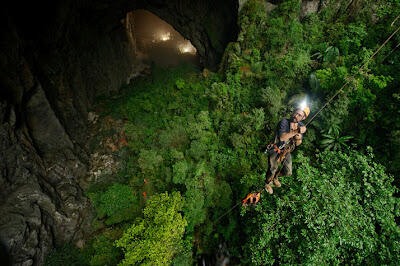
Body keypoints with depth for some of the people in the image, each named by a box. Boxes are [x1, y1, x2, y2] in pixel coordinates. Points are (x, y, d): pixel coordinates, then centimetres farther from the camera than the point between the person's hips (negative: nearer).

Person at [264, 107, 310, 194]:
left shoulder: (301, 126, -6)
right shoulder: (284, 122, -25)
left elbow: (297, 144, 2)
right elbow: (282, 137, -39)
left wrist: (299, 139, -22)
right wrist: (296, 131, -41)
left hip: (287, 151, 6)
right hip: (276, 150, -6)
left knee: (288, 172, 11)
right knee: (272, 170, 2)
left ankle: (275, 177, 44)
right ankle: (268, 184, 35)